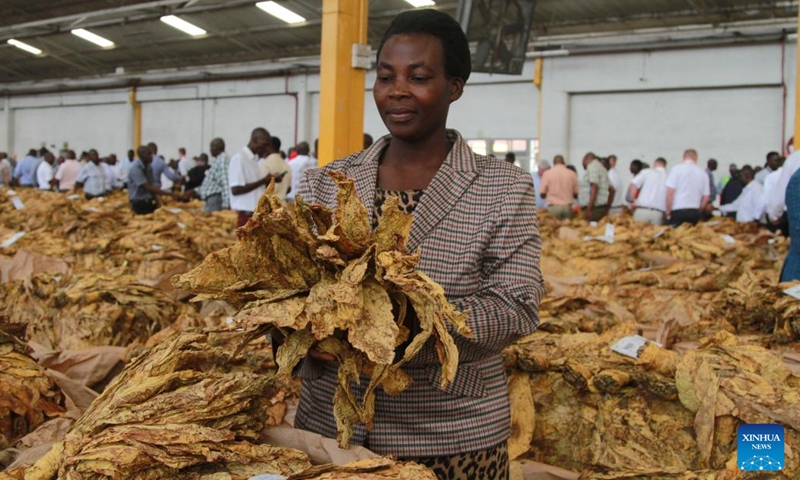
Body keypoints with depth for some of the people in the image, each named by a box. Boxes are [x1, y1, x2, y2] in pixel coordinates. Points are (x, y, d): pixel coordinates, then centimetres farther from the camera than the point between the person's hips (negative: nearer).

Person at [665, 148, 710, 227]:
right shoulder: (703, 173, 8)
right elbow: (706, 196, 9)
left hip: (677, 211, -3)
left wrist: (668, 212, -1)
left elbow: (670, 192, -8)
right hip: (694, 212, 4)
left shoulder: (676, 169, -2)